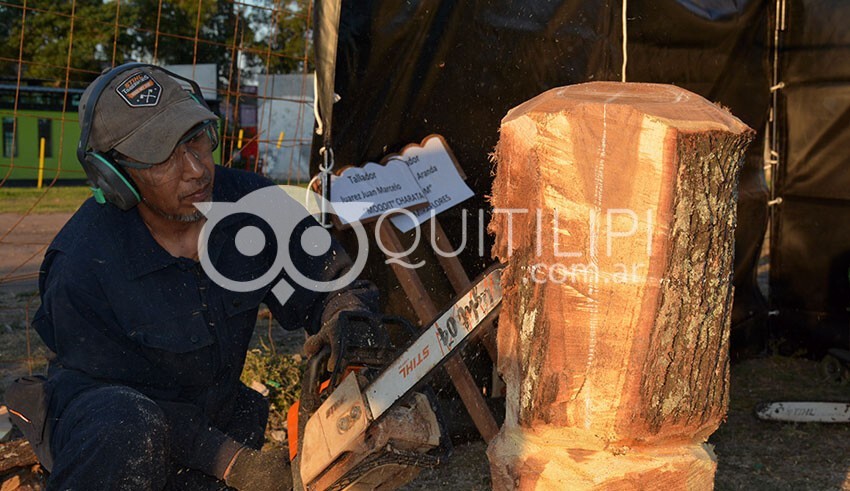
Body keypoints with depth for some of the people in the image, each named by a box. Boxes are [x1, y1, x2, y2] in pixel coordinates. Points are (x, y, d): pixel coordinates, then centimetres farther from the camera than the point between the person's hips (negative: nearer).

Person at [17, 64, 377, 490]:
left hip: (218, 406, 7)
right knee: (128, 430, -37)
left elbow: (332, 281, -5)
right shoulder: (82, 267, -28)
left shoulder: (253, 203, -15)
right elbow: (114, 390, -21)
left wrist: (348, 318, -30)